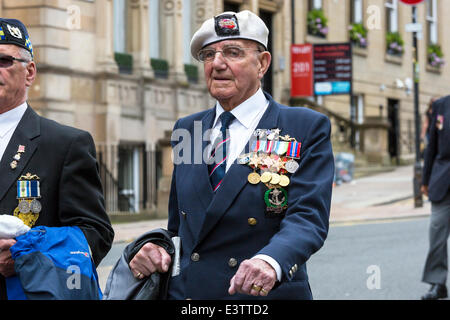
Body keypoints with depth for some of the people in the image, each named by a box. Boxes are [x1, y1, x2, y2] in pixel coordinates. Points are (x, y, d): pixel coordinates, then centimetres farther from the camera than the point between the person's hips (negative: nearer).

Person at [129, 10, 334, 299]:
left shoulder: (308, 129, -5)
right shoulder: (187, 130, 10)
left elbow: (308, 217, -17)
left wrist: (270, 261, -36)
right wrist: (156, 250, -7)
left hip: (265, 296, -4)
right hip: (184, 292, 4)